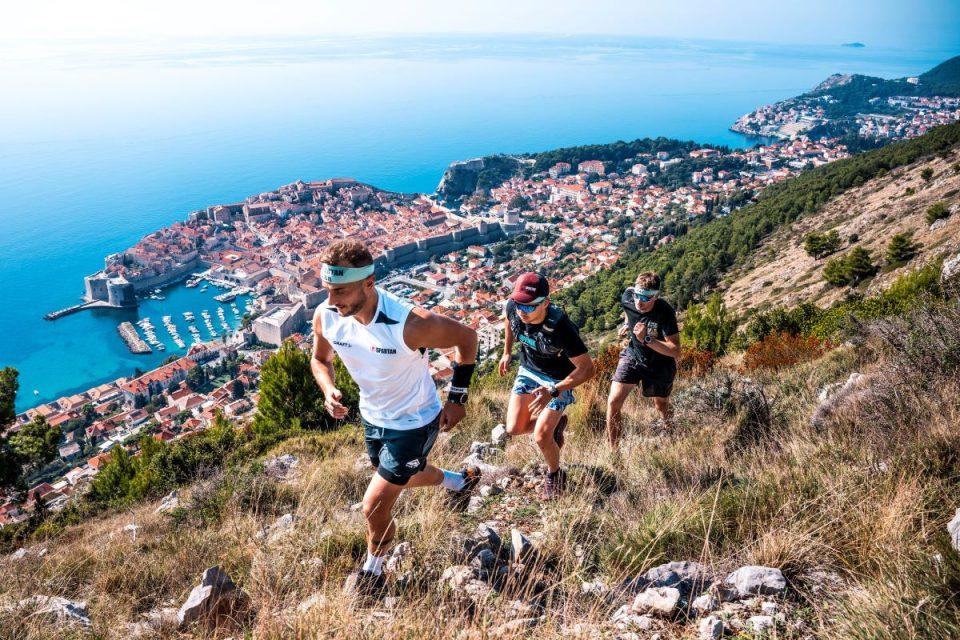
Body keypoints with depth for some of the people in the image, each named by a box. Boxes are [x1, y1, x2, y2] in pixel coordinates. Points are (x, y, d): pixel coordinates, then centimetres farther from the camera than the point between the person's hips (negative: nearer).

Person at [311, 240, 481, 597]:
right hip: (373, 416, 7)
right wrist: (329, 390, -19)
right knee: (403, 476, 30)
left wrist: (458, 398, -13)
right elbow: (320, 359, 3)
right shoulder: (325, 317, -21)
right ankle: (460, 481, 60)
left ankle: (373, 571, 30)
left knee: (375, 506, -2)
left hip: (414, 422, -6)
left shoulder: (411, 323, -37)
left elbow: (466, 337, -18)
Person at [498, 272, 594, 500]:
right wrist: (507, 352, 10)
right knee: (514, 429, 0)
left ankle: (555, 475, 23)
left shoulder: (560, 327, -38)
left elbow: (587, 368, -31)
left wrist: (553, 391, -41)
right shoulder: (513, 308, -23)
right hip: (528, 370, 5)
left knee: (541, 437, -9)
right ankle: (556, 423, 30)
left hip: (559, 379, -5)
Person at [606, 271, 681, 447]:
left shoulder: (665, 313, -30)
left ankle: (669, 432, 57)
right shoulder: (628, 298, -18)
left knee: (661, 406, 20)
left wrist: (646, 339, -43)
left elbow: (675, 351, -32)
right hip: (633, 356, 3)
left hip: (660, 363, -2)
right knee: (613, 402, -14)